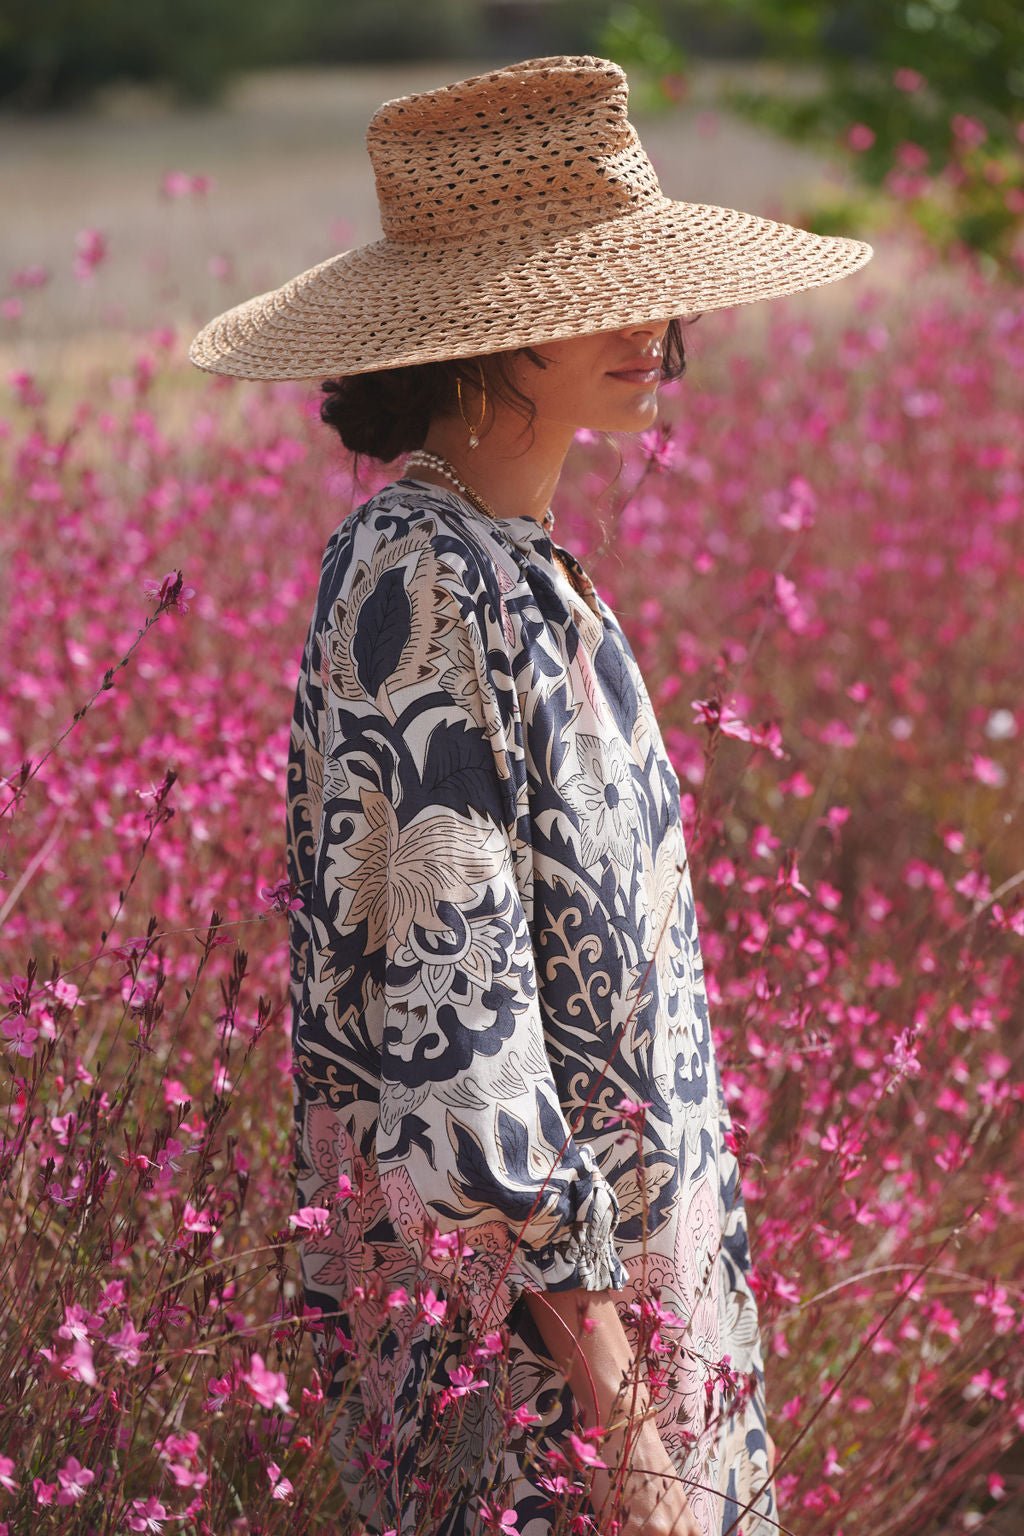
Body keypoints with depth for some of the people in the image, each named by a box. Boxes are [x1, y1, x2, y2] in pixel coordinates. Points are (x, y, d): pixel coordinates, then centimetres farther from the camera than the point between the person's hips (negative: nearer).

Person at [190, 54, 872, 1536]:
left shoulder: (517, 562, 8)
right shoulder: (422, 583, -21)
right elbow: (442, 997, -23)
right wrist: (609, 1388, -22)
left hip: (629, 1226, 9)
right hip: (519, 1262, -9)